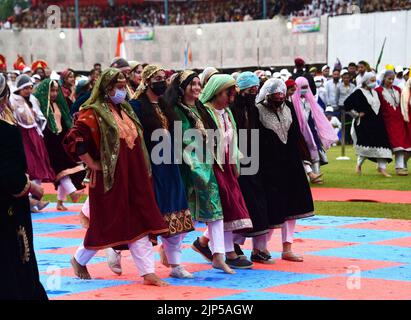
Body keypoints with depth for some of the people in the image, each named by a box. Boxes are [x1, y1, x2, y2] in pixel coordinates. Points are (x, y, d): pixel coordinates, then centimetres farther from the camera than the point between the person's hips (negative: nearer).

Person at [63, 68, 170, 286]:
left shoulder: (125, 110, 13)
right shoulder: (94, 113, -11)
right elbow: (73, 141, -19)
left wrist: (142, 172, 17)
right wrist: (92, 164, -15)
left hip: (133, 177, 7)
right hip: (109, 178, -7)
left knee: (140, 224, 0)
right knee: (106, 224, 3)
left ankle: (148, 273, -2)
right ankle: (79, 260, 26)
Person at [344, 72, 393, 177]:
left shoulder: (375, 92, 14)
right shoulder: (359, 93, -7)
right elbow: (347, 103, -10)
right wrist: (356, 114, -9)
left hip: (377, 123, 7)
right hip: (364, 124, -7)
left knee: (382, 143, -2)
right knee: (367, 145, -9)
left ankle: (382, 168, 1)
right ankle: (359, 164, 13)